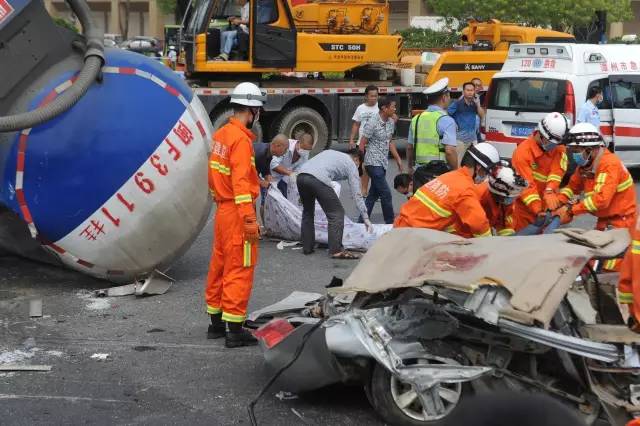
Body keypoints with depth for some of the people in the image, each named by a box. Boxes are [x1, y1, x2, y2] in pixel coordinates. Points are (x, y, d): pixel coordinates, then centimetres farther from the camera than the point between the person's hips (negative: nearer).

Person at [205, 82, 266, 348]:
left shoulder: (221, 134, 10)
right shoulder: (241, 139, -18)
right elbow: (240, 182, -24)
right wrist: (250, 219, -25)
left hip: (222, 210, 9)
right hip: (237, 212, -9)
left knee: (220, 266, 15)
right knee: (240, 270, -4)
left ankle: (216, 323, 25)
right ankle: (234, 330, -1)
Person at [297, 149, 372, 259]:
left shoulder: (330, 152, 36)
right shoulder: (351, 165, 18)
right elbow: (357, 195, 12)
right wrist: (366, 218, 14)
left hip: (301, 175, 7)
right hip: (318, 179, -7)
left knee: (308, 212, 25)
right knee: (337, 213, 3)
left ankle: (307, 247, 28)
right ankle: (336, 250, -4)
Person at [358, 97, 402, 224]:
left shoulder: (391, 122, 8)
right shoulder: (372, 123, -16)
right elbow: (362, 145, -10)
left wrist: (398, 158, 17)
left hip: (383, 163, 8)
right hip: (374, 163, -8)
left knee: (374, 193, 11)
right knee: (385, 194, -7)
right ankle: (390, 223, 2)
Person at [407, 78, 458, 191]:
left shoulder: (416, 119, 10)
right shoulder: (446, 120, -10)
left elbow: (410, 148, 18)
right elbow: (450, 151, -18)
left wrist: (411, 167, 32)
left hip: (419, 172, 6)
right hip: (440, 173, -6)